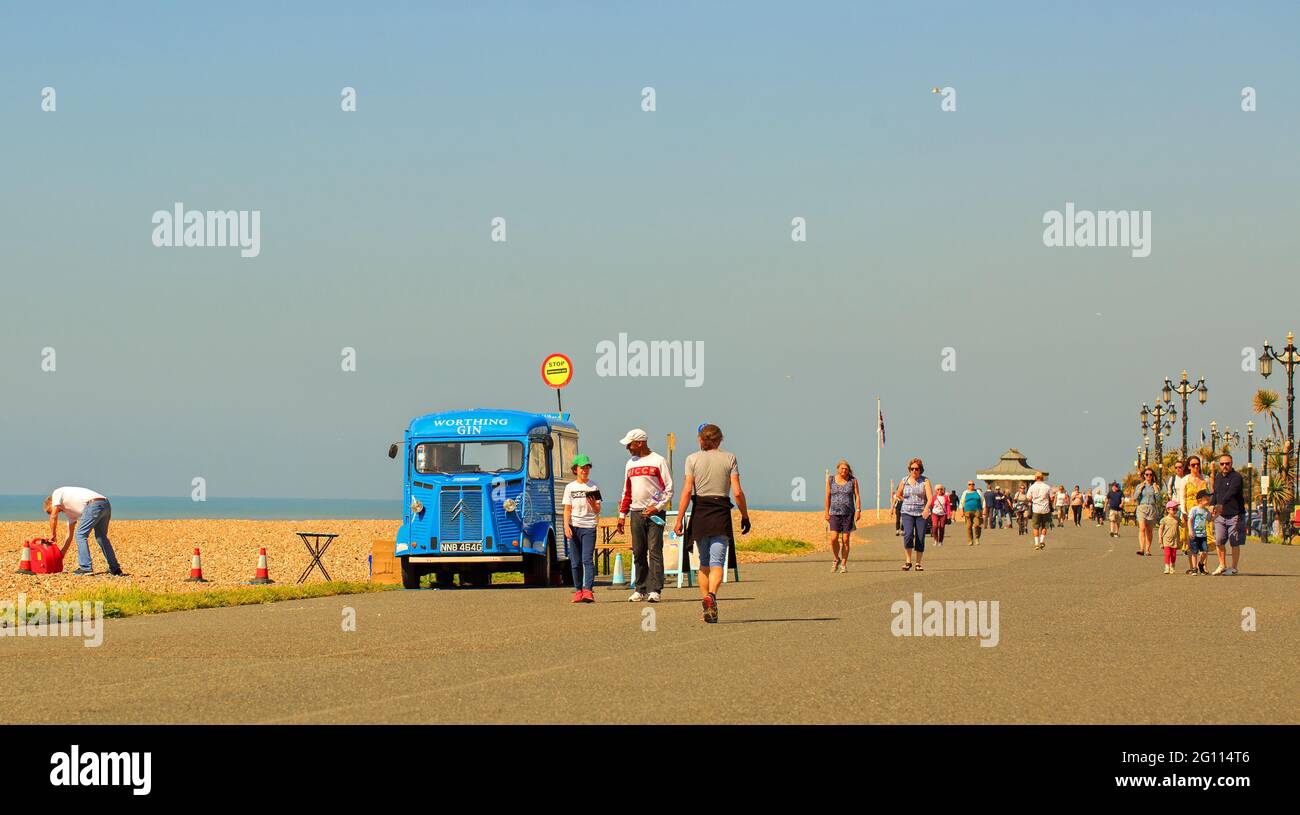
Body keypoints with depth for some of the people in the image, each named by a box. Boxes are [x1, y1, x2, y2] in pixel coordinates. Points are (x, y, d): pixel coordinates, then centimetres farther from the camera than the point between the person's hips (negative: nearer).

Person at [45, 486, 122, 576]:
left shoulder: (56, 493, 17)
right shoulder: (69, 511, 35)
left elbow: (53, 517, 10)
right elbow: (70, 535, 37)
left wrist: (53, 535, 21)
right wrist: (62, 552, 40)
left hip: (94, 504, -9)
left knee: (80, 535, -1)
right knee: (101, 537, 21)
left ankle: (86, 568, -5)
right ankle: (115, 569, 23)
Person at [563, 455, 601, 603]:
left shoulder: (593, 487, 7)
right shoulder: (570, 487, 9)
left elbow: (598, 510, 7)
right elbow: (567, 509, 6)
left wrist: (593, 504, -16)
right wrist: (566, 526, -7)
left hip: (589, 526, -2)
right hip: (574, 526, 2)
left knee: (587, 559, -13)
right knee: (575, 561, 3)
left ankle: (588, 591, -21)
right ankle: (578, 590, 10)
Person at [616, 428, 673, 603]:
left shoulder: (658, 461, -2)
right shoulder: (630, 464, 17)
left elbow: (669, 488, -4)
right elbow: (627, 491, 21)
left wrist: (657, 507, -14)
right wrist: (622, 515, 16)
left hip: (654, 512, -6)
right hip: (636, 513, 6)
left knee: (655, 551, -10)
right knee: (638, 552, 5)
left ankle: (654, 590, -13)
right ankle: (640, 589, 11)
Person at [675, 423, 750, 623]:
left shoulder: (692, 459, 2)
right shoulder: (729, 459, 3)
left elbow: (687, 491, -6)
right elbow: (737, 492, -3)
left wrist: (679, 520, -5)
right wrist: (745, 516, 7)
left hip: (699, 513, 1)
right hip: (721, 513, -1)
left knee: (704, 563, 15)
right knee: (717, 563, -7)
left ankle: (705, 599, 12)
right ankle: (711, 595, -31)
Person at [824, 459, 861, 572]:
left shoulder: (852, 480, 3)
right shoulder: (831, 480, 5)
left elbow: (857, 496, 2)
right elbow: (828, 497, 8)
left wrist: (858, 510, -9)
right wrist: (827, 512, 3)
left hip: (848, 514, 0)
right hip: (835, 513, 0)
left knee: (845, 540, -1)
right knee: (834, 538, -13)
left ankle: (843, 564, 7)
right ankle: (837, 559, 12)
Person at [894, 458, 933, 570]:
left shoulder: (925, 481, 1)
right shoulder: (904, 481, 8)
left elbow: (930, 496, -11)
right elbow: (898, 495, 22)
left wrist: (926, 508, -28)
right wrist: (909, 502, 11)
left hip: (921, 513, -1)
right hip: (907, 512, 1)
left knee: (920, 538, -2)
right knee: (908, 535, -18)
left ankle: (918, 563, 11)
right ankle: (908, 561, -8)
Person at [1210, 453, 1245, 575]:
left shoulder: (1236, 477, -9)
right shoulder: (1218, 479, 15)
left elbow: (1231, 493, -23)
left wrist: (1221, 505, -35)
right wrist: (1212, 507, 10)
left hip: (1234, 515, -6)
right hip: (1220, 516, 6)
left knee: (1234, 543, -1)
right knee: (1219, 541, 1)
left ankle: (1234, 568, 7)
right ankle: (1222, 565, 14)